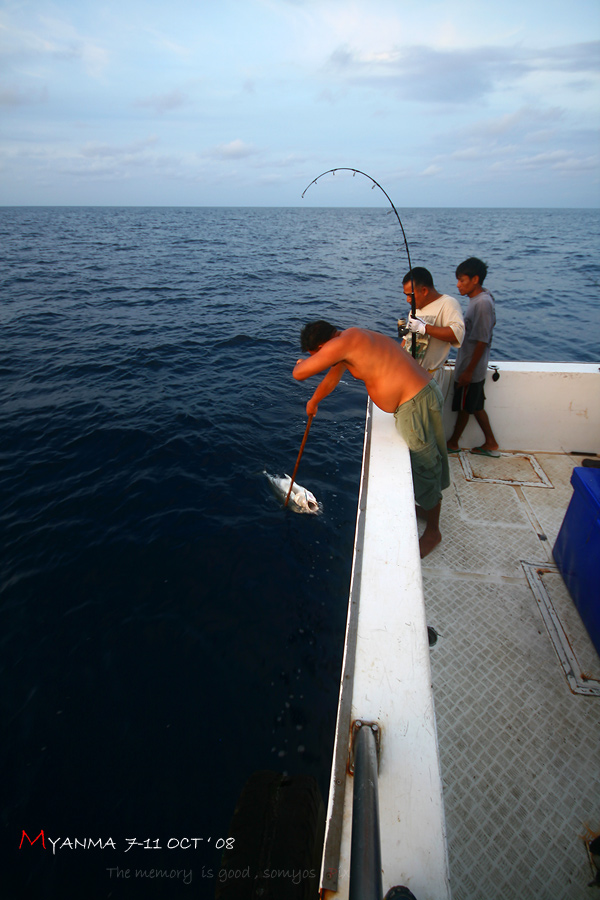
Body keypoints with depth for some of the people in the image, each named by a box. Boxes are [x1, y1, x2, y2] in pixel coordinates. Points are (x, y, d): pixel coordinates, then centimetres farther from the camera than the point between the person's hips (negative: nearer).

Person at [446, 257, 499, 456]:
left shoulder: (482, 303, -22)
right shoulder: (478, 298, 8)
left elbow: (482, 341, -22)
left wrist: (468, 371, -20)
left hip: (471, 369, -9)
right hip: (469, 367, 9)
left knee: (464, 408, 8)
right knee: (475, 407, 17)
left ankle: (452, 443, 25)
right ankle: (490, 444, 27)